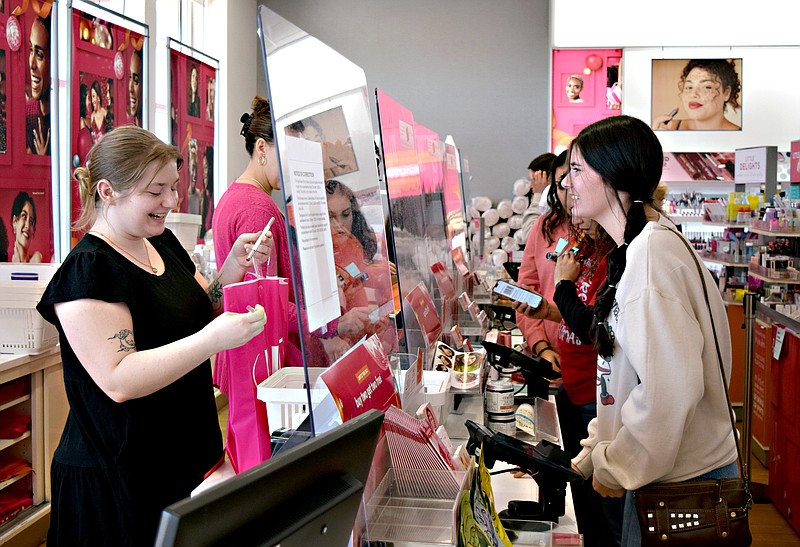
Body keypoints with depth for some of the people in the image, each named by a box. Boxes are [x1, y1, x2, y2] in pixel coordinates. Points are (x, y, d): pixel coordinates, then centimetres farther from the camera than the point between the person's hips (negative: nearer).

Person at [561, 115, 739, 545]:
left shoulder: (652, 252, -22)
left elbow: (670, 387, -28)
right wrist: (588, 459, 13)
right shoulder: (635, 249, 10)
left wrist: (614, 466, -15)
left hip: (681, 481, -9)